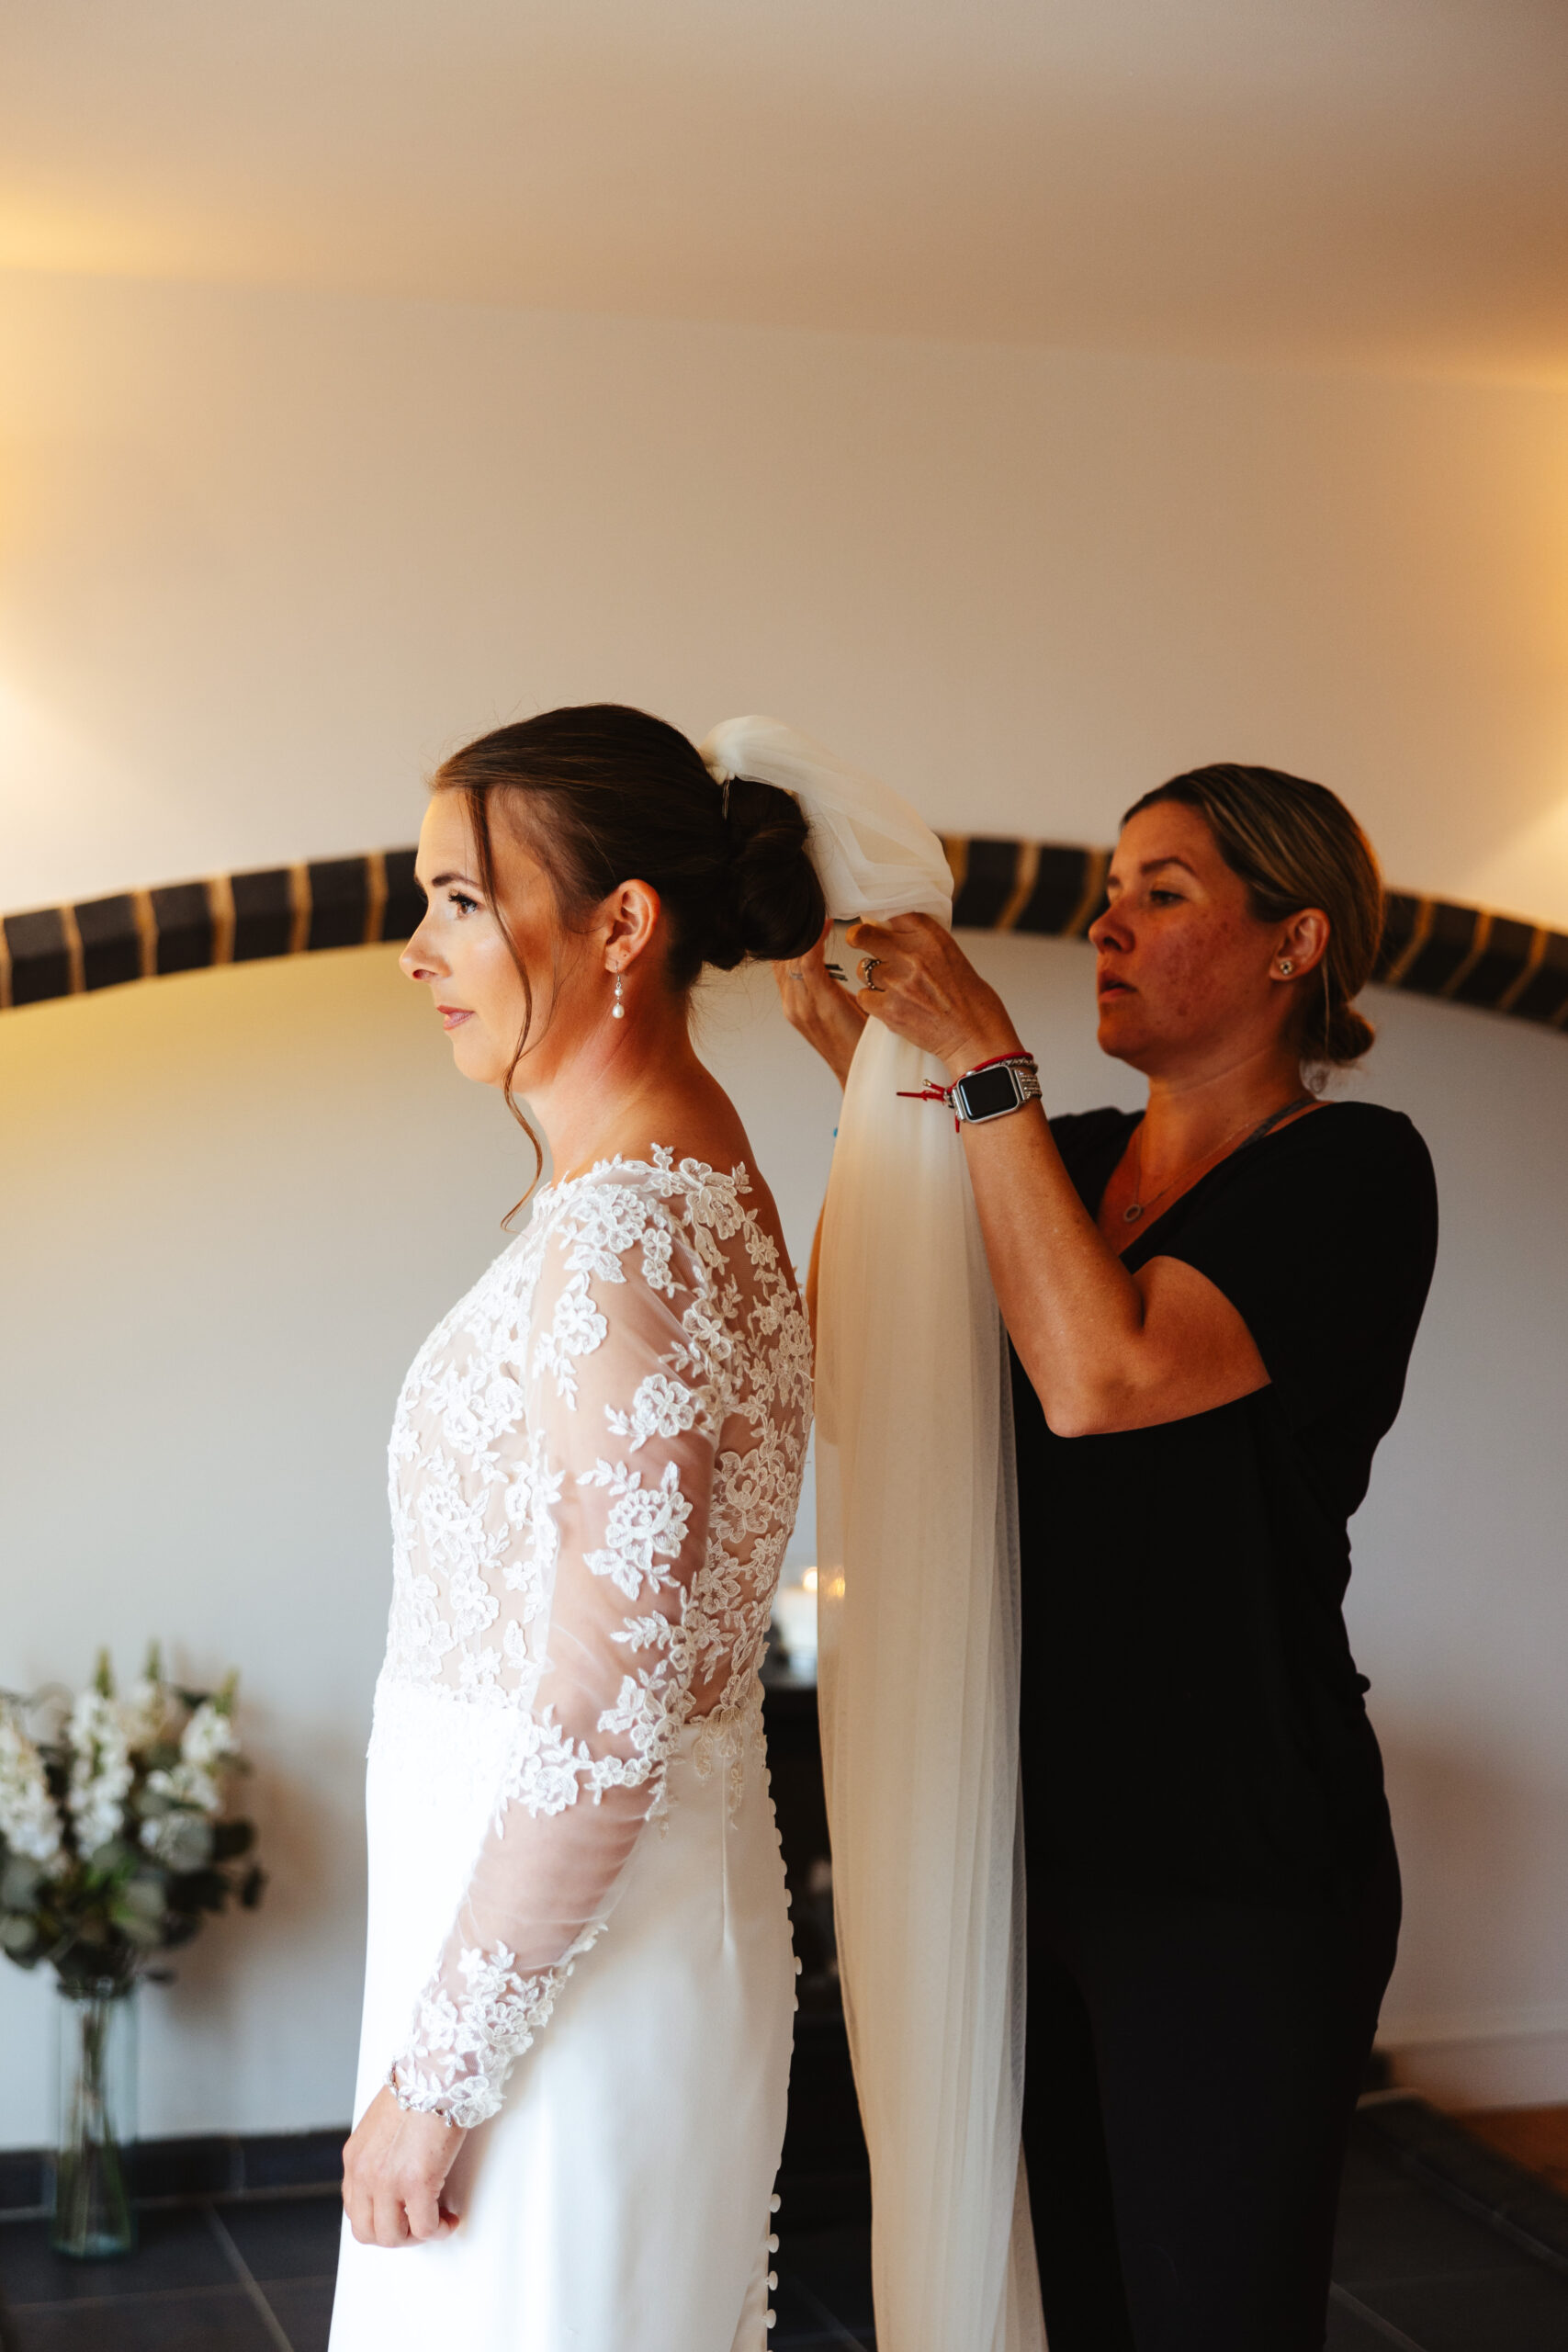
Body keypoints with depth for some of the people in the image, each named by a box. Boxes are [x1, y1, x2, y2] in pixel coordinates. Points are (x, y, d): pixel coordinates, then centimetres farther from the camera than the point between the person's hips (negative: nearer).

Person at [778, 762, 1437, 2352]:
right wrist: (865, 1068, -3)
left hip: (1231, 1876, -6)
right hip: (1039, 1833, 7)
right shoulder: (1071, 1158, 10)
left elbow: (1097, 1377, -25)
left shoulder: (1352, 1174, -11)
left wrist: (981, 1061, -19)